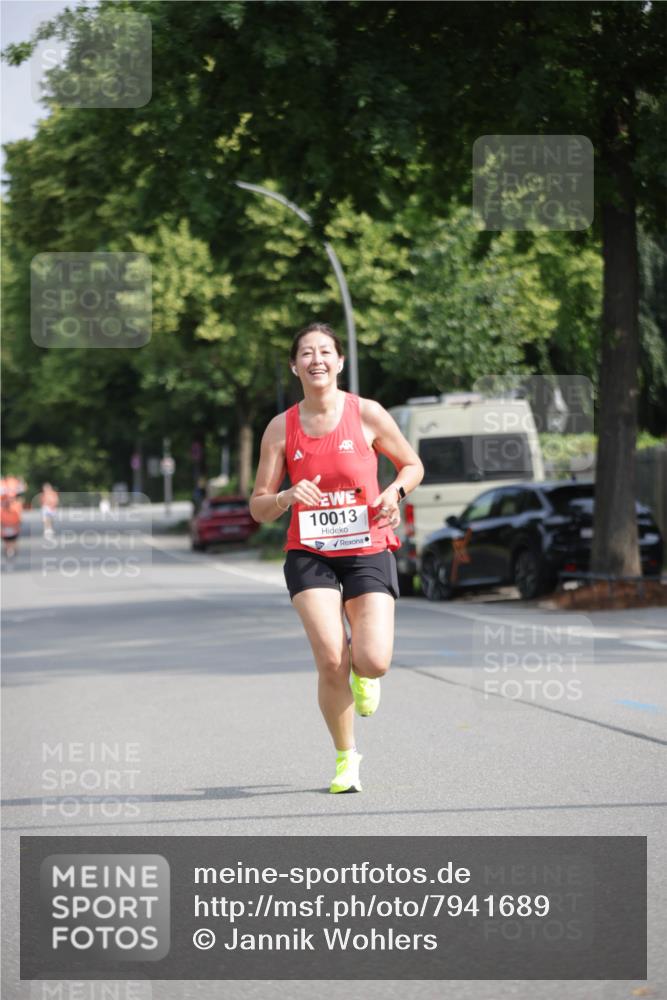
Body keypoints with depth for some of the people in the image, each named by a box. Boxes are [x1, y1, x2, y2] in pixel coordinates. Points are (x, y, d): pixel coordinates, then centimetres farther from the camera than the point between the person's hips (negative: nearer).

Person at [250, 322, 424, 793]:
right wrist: (288, 497, -20)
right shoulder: (281, 428, 0)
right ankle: (346, 758, 7)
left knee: (373, 661, -15)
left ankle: (362, 673, 25)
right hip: (309, 554, 0)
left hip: (368, 550, 0)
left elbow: (413, 465, 10)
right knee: (330, 661, -15)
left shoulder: (367, 414, -3)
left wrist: (395, 490, -12)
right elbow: (258, 508, 2)